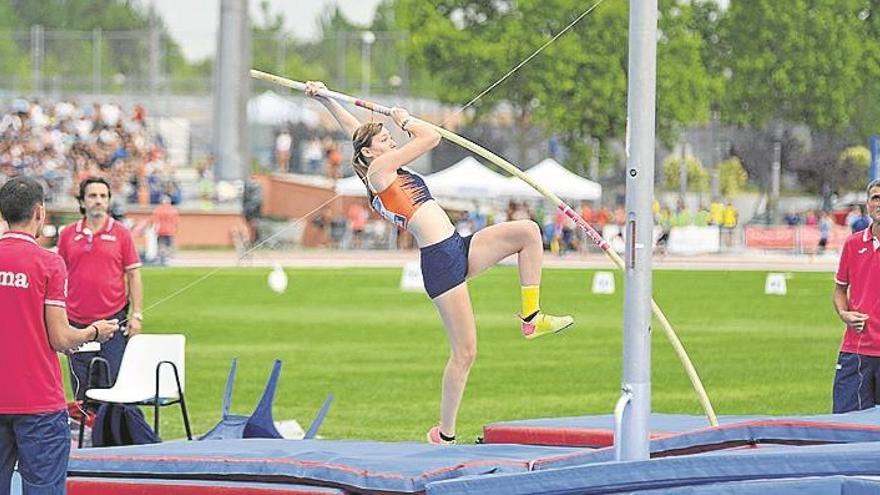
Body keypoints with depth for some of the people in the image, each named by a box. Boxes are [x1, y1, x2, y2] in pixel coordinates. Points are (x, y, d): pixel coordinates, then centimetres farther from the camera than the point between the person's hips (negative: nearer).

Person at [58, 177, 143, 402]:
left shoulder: (120, 233, 2)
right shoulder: (68, 235, 7)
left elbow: (133, 275, 4)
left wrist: (136, 315, -3)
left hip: (113, 319, -2)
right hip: (78, 324, 2)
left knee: (113, 384, -4)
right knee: (81, 390, 4)